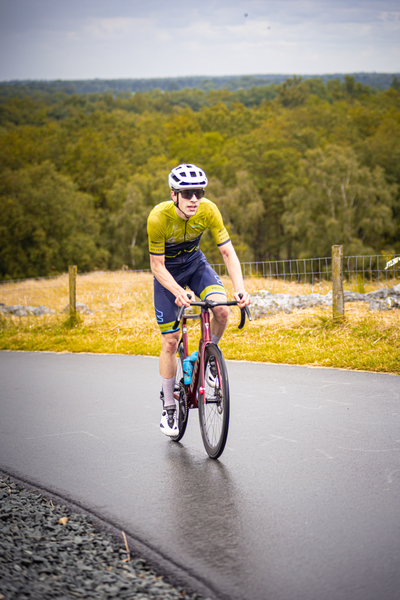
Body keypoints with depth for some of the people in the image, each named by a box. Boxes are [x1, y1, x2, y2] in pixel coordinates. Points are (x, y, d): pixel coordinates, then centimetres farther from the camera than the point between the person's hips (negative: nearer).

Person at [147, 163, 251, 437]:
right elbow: (157, 266, -24)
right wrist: (178, 292, -39)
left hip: (195, 263, 2)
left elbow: (228, 252, -21)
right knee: (170, 341, -4)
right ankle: (169, 407, 12)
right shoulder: (158, 218, -32)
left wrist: (240, 288, -35)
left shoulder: (208, 211, -25)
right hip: (167, 272, -2)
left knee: (222, 310, -25)